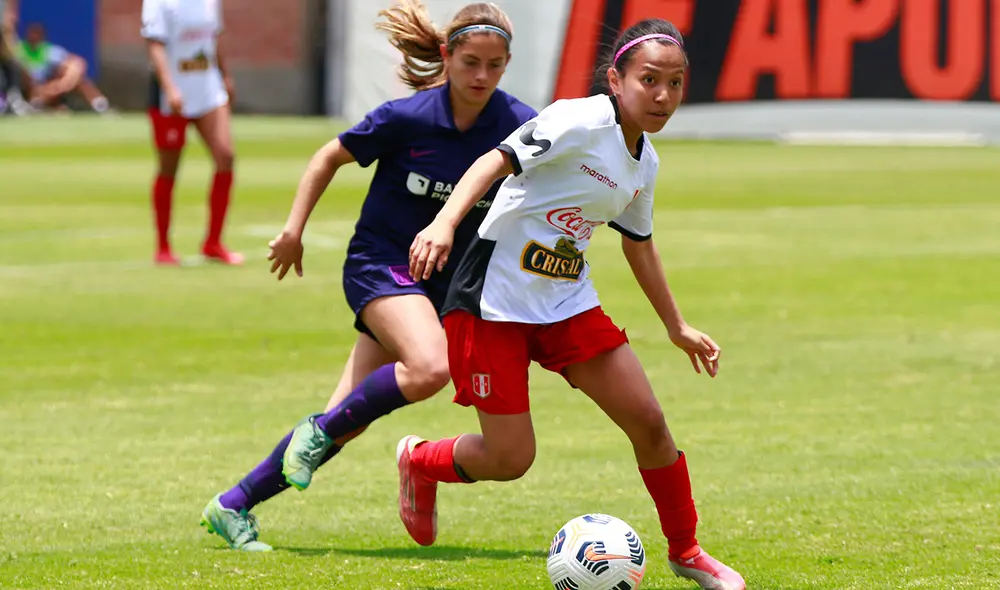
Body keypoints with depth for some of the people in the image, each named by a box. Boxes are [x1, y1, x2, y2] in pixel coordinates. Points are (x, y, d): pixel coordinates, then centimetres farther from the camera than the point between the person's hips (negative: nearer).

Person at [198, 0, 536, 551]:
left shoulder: (516, 125, -8)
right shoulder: (406, 117, -14)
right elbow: (330, 157, 1)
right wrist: (294, 229, -2)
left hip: (447, 282, 4)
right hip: (381, 261, -4)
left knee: (348, 420, 0)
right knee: (430, 367, -32)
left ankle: (233, 505, 11)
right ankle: (319, 430, -10)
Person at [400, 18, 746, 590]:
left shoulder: (644, 162, 9)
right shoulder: (581, 121, -17)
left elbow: (639, 244, 25)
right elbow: (497, 161, -28)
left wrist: (677, 327, 32)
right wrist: (445, 223, -44)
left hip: (568, 302, 7)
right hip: (495, 300, -7)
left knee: (648, 420, -2)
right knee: (510, 460, -7)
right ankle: (420, 462, 26)